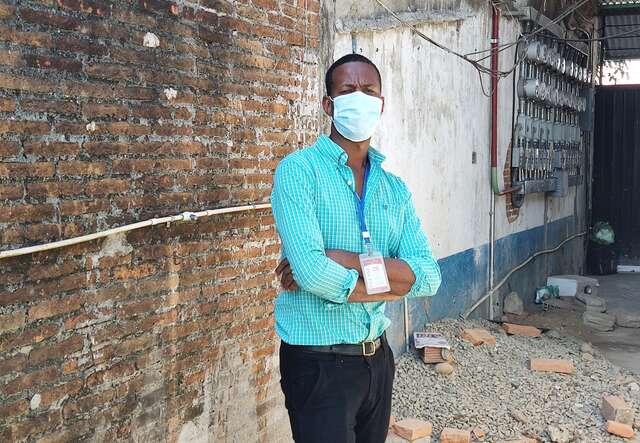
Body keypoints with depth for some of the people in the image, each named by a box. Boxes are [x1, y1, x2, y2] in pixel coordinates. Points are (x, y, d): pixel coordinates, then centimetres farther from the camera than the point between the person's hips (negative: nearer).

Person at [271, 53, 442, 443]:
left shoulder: (395, 188, 5)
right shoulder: (299, 170, -12)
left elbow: (428, 276, -6)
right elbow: (312, 272, -25)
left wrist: (345, 260, -20)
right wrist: (393, 283, -10)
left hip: (378, 357, 6)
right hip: (318, 362, -6)